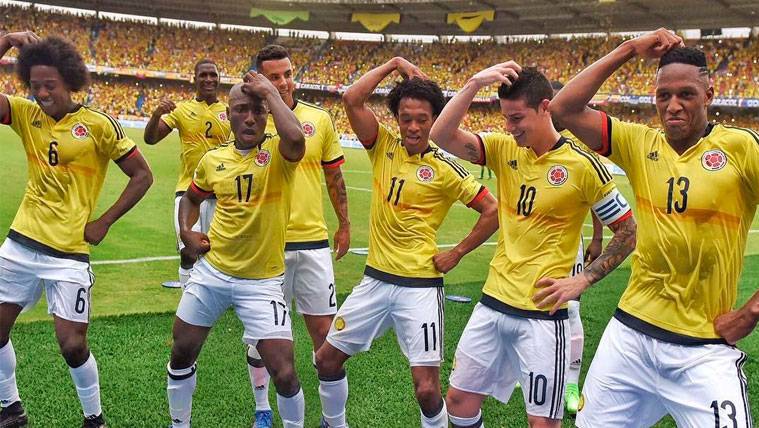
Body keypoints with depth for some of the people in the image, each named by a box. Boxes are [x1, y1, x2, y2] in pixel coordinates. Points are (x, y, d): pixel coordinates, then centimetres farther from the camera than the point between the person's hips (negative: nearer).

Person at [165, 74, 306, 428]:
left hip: (261, 282, -4)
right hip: (211, 272, 5)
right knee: (181, 354, 17)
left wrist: (269, 91, -25)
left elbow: (295, 137, -38)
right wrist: (185, 231, 2)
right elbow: (191, 198, 22)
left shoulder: (277, 153, -12)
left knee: (284, 374, -9)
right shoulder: (213, 159, 2)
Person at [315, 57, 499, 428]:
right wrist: (394, 64, -5)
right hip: (375, 280, 5)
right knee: (327, 358, 12)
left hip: (419, 286, -4)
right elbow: (352, 100, -8)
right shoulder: (384, 146, 3)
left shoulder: (444, 169, -8)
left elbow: (492, 211, -4)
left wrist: (457, 254, -4)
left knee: (427, 390, -9)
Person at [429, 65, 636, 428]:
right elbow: (441, 136, -7)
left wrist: (582, 281, -10)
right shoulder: (504, 149, 4)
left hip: (542, 314, -5)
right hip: (493, 304, 5)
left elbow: (627, 232, -3)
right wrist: (474, 84, -16)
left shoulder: (582, 165, -10)